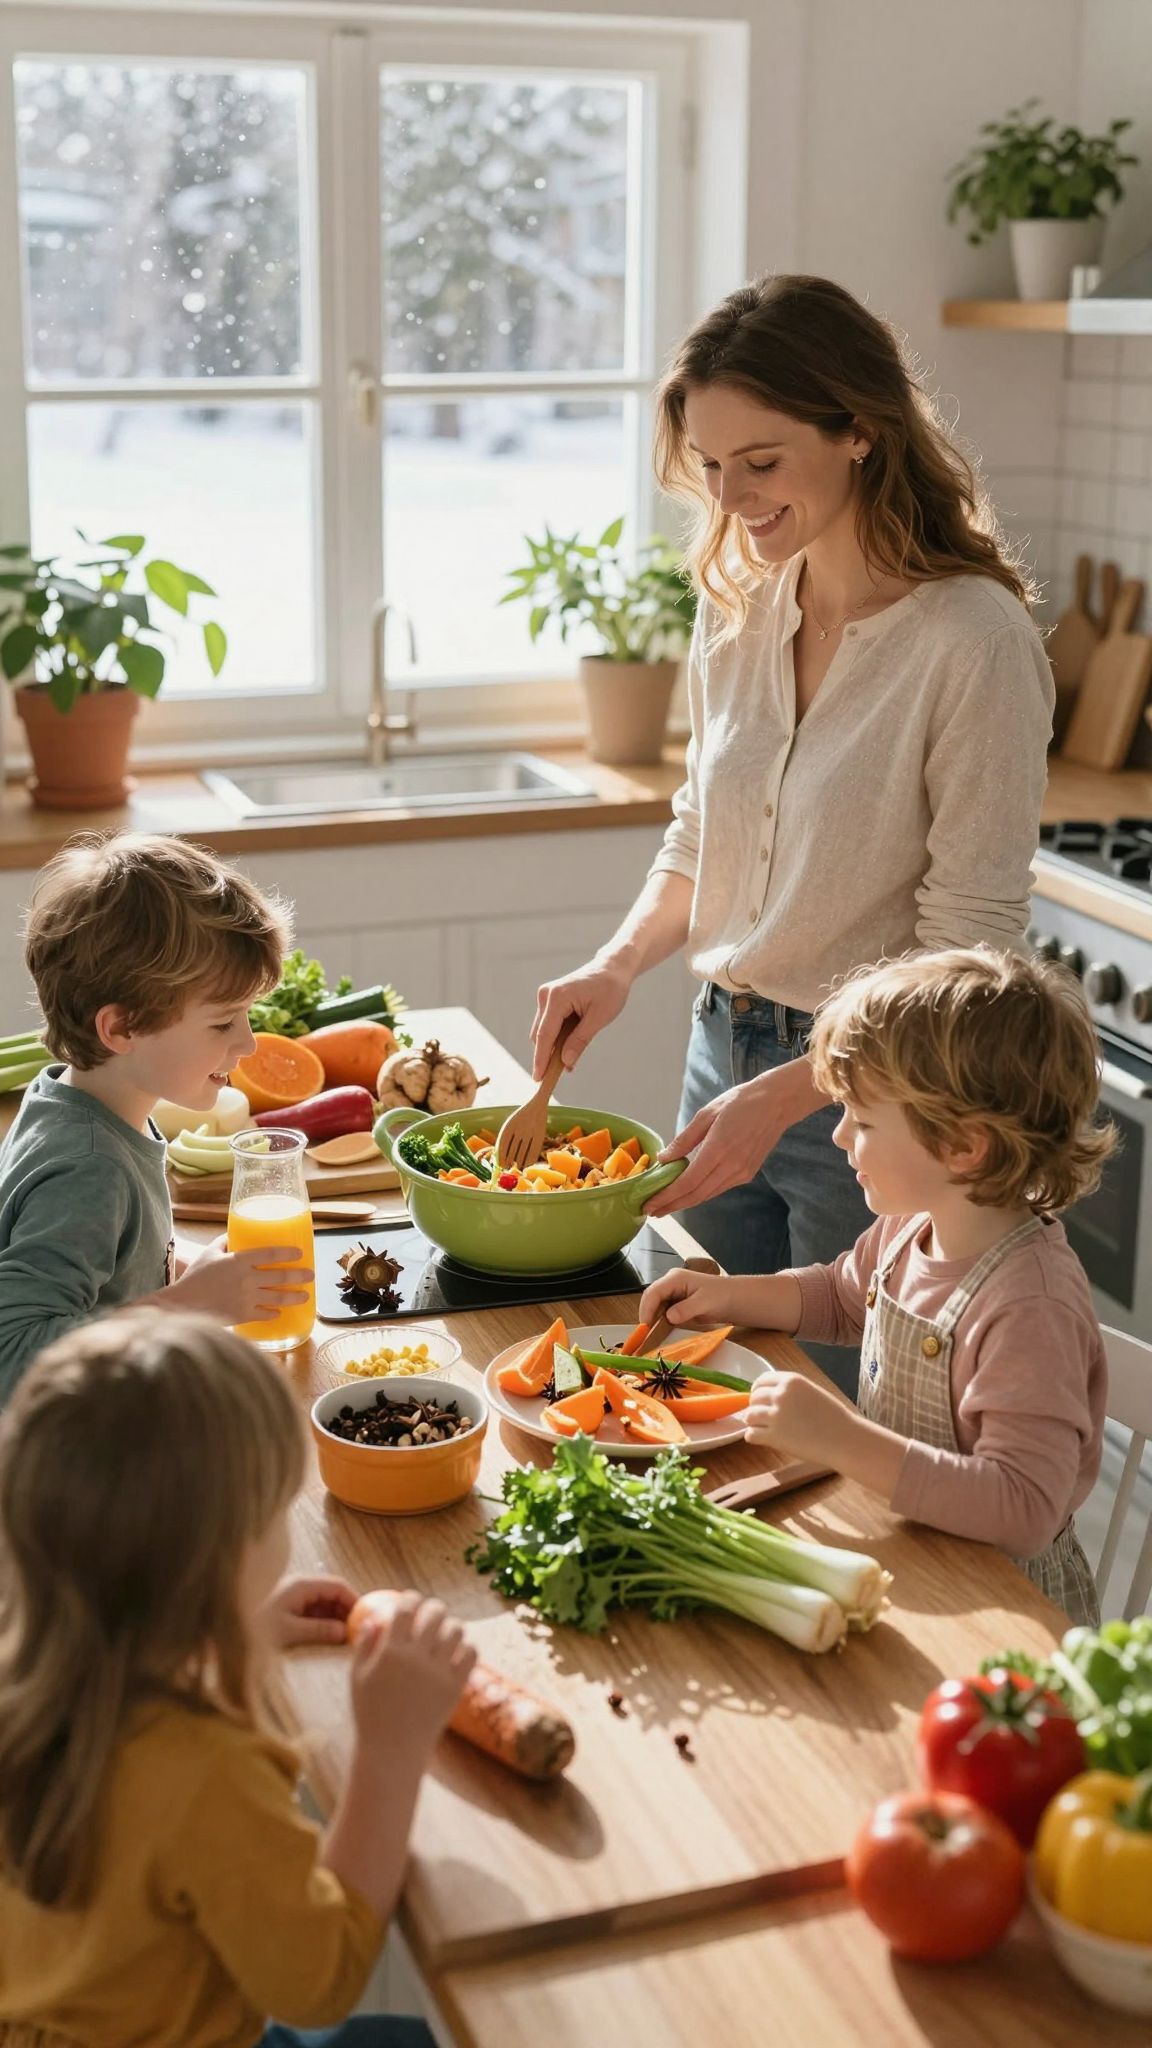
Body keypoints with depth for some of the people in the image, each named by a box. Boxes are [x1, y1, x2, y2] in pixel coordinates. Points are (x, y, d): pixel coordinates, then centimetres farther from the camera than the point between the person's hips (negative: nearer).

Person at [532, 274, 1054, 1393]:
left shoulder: (973, 639, -18)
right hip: (722, 1052, 6)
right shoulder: (738, 604, 2)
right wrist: (620, 962, -3)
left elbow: (966, 951, -18)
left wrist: (784, 1095, -24)